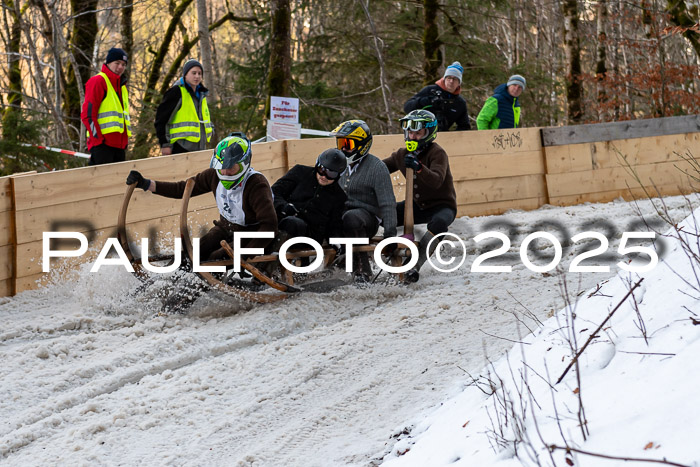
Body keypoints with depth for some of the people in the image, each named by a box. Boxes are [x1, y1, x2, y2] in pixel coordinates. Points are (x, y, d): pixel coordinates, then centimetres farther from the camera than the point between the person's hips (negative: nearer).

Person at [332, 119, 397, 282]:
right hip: (340, 213, 6)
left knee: (350, 218, -41)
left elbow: (388, 203, -11)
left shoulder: (376, 167, -5)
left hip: (367, 215, -6)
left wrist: (390, 232, -20)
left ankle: (362, 270, -33)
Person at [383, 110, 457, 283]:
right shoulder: (403, 154, 3)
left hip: (442, 205, -7)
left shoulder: (437, 153, -17)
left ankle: (414, 265, -40)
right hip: (417, 205, 7)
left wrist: (419, 168, -51)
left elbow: (437, 181, -34)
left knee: (439, 223, -41)